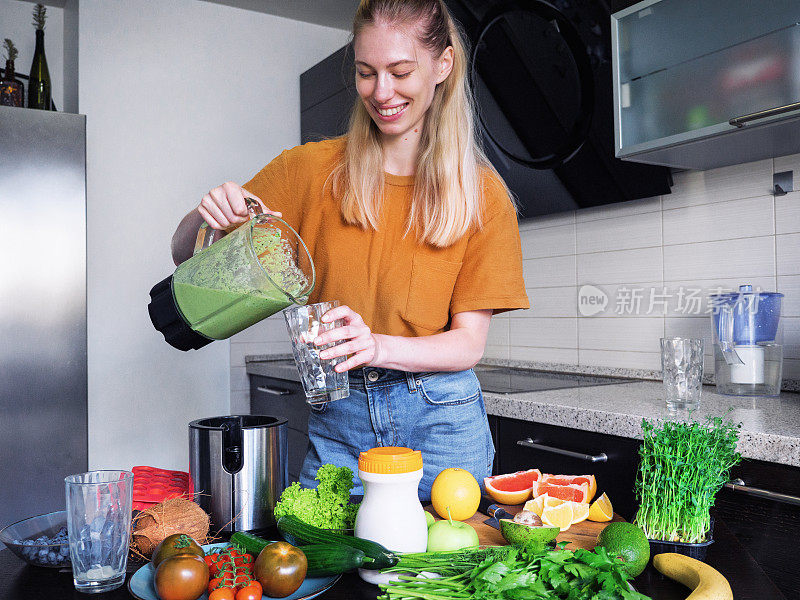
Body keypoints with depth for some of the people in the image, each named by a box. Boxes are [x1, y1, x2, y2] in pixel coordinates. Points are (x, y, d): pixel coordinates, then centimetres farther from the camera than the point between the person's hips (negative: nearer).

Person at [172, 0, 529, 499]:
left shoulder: (481, 193, -2)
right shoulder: (312, 169, 1)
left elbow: (469, 343, -6)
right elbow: (187, 255, 4)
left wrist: (379, 345, -25)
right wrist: (208, 215, -19)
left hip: (441, 423, 0)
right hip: (337, 425, 1)